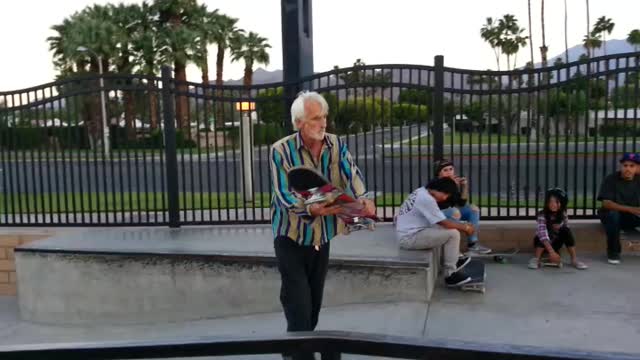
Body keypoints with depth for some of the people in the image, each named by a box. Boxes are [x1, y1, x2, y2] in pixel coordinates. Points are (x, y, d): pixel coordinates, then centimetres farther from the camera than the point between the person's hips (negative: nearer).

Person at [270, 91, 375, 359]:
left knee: (314, 302, 16)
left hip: (322, 235, 5)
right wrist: (311, 209, -41)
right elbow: (284, 194, -23)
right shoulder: (281, 150, -17)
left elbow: (351, 175, -17)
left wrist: (363, 200, -38)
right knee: (298, 303, -8)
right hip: (291, 235, -5)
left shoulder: (336, 145, -4)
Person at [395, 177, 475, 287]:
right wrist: (465, 227, -5)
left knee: (448, 228, 20)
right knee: (453, 233, -15)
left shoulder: (421, 191, 8)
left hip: (407, 233, 10)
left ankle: (455, 260, 30)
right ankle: (450, 274, -5)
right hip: (410, 238, -10)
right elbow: (445, 223, -19)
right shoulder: (427, 199, -21)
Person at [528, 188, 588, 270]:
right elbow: (543, 233, -38)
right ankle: (536, 259, -21)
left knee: (566, 231, -21)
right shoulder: (542, 215, -27)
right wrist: (551, 252, -47)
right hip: (543, 243, -4)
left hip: (555, 244, 4)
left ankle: (574, 260, -15)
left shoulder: (563, 214, -11)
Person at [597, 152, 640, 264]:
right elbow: (606, 203, -22)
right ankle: (613, 252, -17)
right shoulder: (611, 179, -12)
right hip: (615, 215, -3)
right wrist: (631, 209, -33)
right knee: (612, 214, -36)